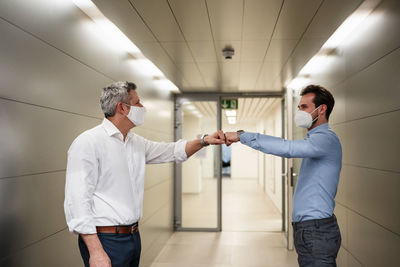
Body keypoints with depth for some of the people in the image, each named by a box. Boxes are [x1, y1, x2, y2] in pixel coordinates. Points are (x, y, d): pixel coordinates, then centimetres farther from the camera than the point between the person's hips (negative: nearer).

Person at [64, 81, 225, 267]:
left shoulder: (137, 142, 10)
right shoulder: (88, 142, -14)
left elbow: (172, 151, 23)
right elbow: (77, 201, -19)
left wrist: (204, 141, 10)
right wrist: (96, 252, -23)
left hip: (134, 236, 8)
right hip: (105, 240, -8)